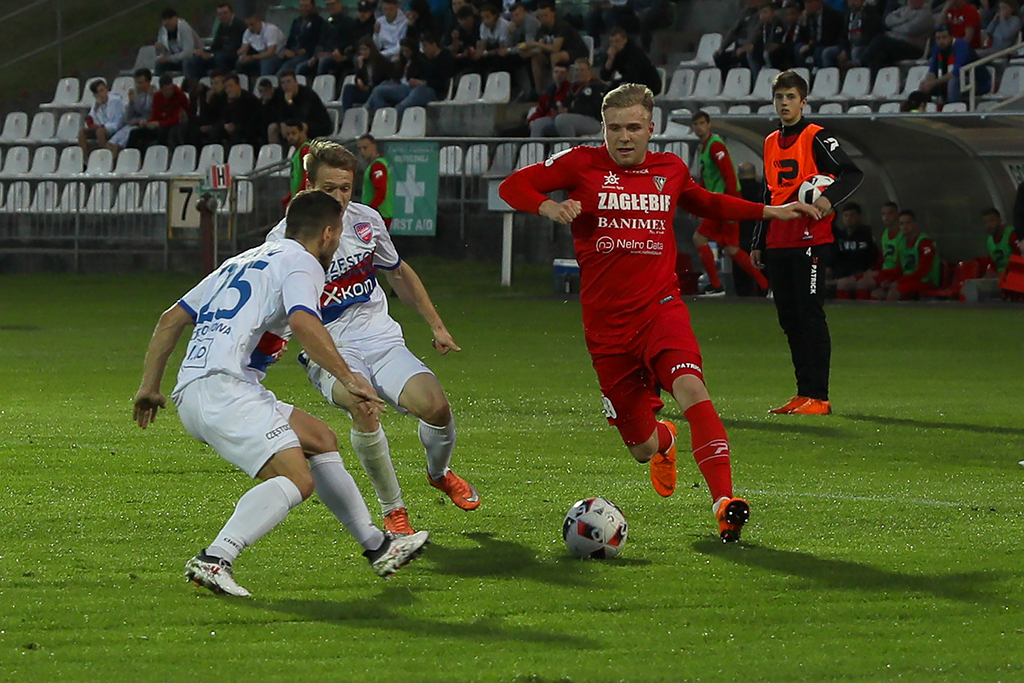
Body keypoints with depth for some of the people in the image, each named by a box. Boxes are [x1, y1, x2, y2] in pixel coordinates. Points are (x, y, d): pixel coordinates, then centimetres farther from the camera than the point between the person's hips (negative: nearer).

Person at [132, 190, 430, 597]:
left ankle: (378, 548, 25)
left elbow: (171, 319, 27)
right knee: (296, 479, -21)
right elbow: (303, 322, -19)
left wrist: (150, 386, 30)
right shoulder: (301, 262, 2)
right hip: (223, 389, -9)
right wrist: (349, 380, -19)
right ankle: (213, 560, -35)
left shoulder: (241, 262, 29)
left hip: (189, 395, 9)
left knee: (321, 440, 20)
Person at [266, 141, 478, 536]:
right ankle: (392, 510, -16)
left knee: (435, 405, -21)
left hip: (382, 340, 4)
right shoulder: (285, 238, -8)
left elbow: (398, 272, 23)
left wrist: (436, 326, 23)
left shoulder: (366, 221, 5)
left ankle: (440, 474, 16)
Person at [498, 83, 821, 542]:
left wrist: (768, 211, 24)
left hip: (661, 309, 0)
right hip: (606, 324, 0)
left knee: (690, 388, -31)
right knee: (642, 447, 6)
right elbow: (512, 186, 0)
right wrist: (547, 206, -21)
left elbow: (706, 203, 31)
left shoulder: (670, 170, 9)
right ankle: (662, 440, 47)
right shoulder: (583, 164, -1)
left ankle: (725, 502, -38)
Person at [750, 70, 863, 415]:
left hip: (809, 240, -7)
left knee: (810, 315, -8)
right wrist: (758, 243, 22)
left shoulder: (817, 138, -4)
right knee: (789, 318, 7)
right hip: (778, 243, 7)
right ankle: (804, 393, 12)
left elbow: (852, 173, -12)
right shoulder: (771, 143, 18)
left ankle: (818, 396, -8)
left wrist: (829, 198, -30)